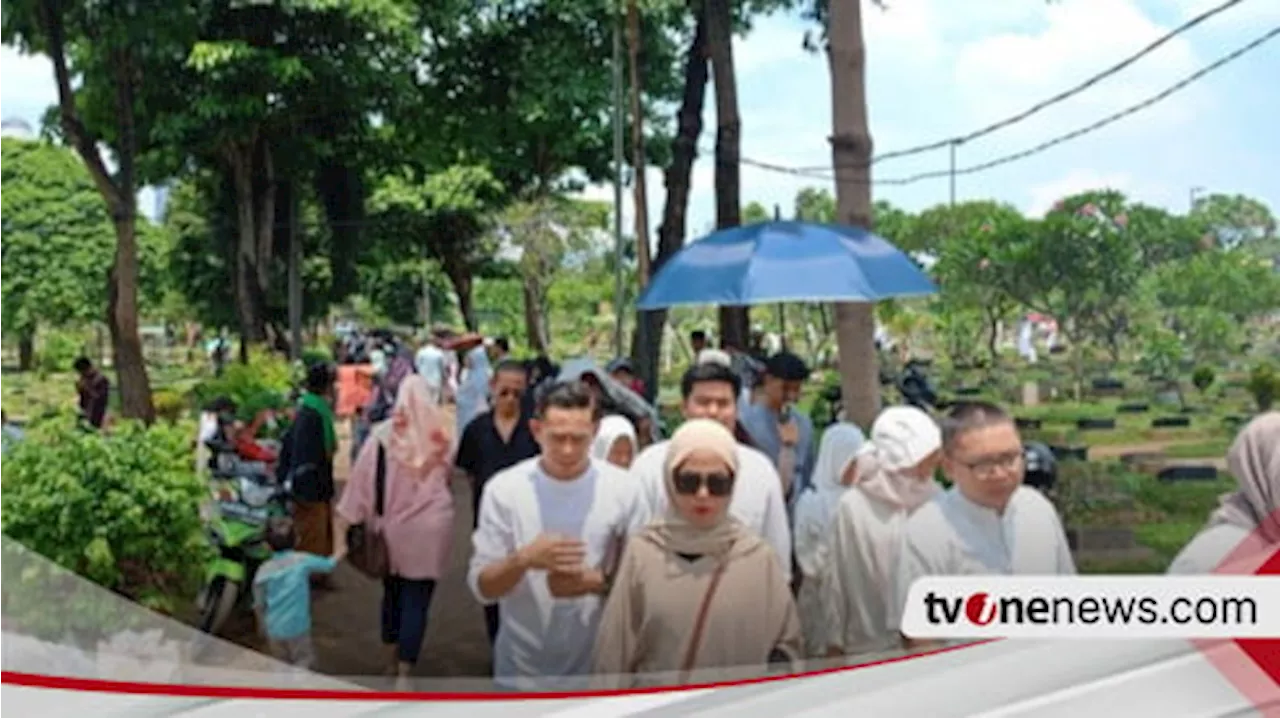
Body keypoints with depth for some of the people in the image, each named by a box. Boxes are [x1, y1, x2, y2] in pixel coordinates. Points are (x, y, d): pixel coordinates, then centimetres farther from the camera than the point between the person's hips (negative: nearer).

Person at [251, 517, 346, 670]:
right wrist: (341, 552, 26)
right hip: (297, 627, -3)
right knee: (305, 662, 8)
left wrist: (263, 626, 18)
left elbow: (259, 605, 2)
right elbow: (329, 565, 6)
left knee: (283, 666, 18)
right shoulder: (302, 561, -9)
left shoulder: (263, 571, -4)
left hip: (274, 629, 3)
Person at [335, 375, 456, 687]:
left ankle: (394, 658, 37)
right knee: (417, 599, 4)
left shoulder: (383, 436, -8)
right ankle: (404, 673, 2)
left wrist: (343, 524, -5)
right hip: (430, 529, -1)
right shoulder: (441, 436, -6)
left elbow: (361, 482, -9)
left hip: (393, 529, 1)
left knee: (393, 591, 21)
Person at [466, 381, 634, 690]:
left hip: (596, 667, 1)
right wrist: (523, 559, -28)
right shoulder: (504, 488, -10)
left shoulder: (623, 487, -8)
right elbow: (481, 587, -9)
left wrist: (593, 581, -23)